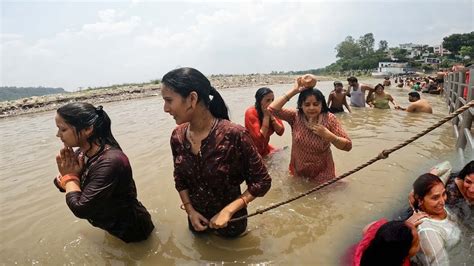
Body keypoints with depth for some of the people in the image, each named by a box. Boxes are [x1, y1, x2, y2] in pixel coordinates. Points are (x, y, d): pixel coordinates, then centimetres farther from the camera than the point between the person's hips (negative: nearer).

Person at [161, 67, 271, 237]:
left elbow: (262, 181, -20)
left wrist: (228, 210, -25)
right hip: (197, 218, 4)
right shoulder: (177, 136, -13)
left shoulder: (234, 135, -30)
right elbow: (180, 179, 3)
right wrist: (190, 210, -6)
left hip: (229, 219, -3)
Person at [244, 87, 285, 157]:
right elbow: (260, 138, -30)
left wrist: (271, 116, -21)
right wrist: (266, 116, -28)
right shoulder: (251, 113, -24)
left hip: (264, 148, 6)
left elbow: (280, 132, -10)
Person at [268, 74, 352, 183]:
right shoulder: (295, 116, -11)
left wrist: (328, 135, -30)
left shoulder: (329, 119, -15)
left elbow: (348, 146, -13)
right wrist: (294, 91, -24)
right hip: (298, 172, 2)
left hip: (322, 173, -1)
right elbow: (272, 109, -25)